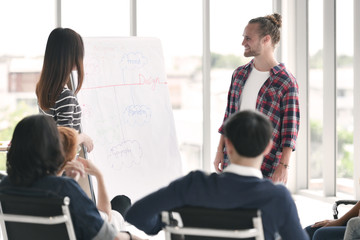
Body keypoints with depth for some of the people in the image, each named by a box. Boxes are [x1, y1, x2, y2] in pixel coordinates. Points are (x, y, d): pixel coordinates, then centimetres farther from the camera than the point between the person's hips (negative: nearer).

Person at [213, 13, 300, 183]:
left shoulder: (286, 82, -8)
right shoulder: (239, 74, 11)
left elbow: (290, 129, -9)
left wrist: (283, 166, -14)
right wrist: (220, 150, 13)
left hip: (265, 166, -6)